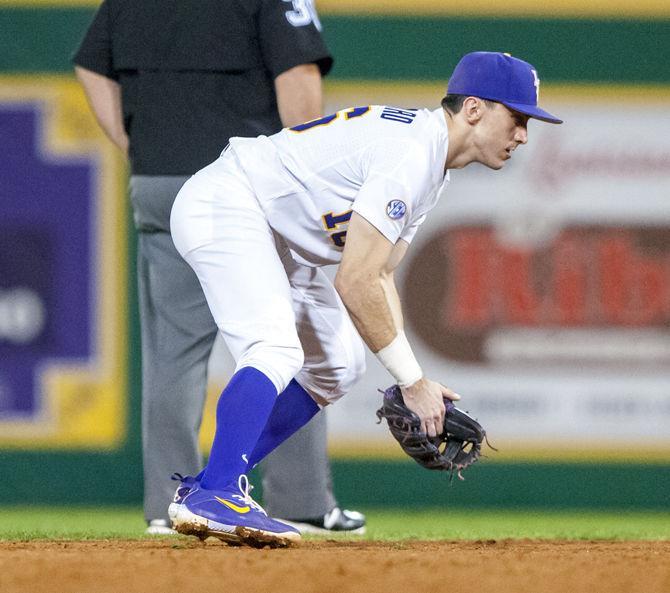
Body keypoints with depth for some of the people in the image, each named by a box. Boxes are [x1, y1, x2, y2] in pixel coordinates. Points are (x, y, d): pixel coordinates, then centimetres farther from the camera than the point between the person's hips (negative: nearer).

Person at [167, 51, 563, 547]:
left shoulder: (433, 166, 10)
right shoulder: (409, 157, -23)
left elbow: (379, 278, 11)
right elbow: (354, 283, -27)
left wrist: (413, 382, 0)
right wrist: (413, 381, -21)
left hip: (273, 239, 11)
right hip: (223, 203, -11)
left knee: (339, 364, 12)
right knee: (276, 352, -28)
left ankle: (207, 488, 11)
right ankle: (214, 496, -35)